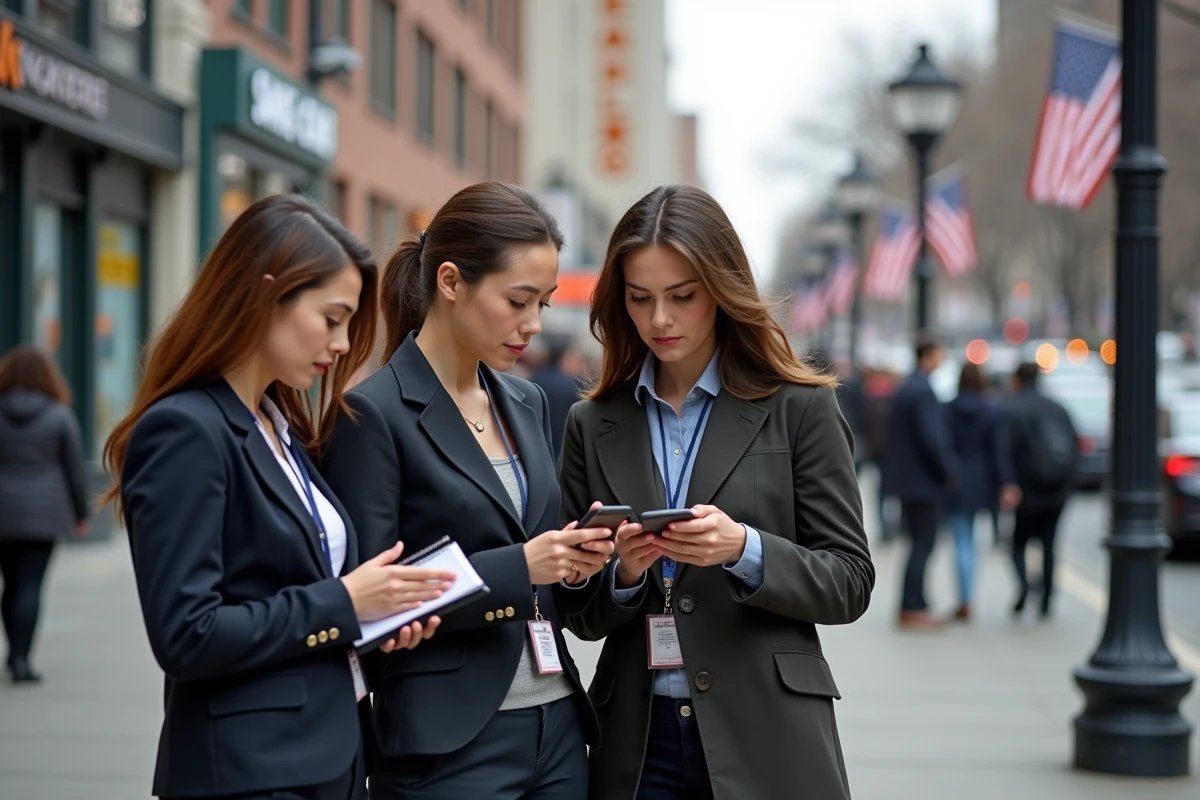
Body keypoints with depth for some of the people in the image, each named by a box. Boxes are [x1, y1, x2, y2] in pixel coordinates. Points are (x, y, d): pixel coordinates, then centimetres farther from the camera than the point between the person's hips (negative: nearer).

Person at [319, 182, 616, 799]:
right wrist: (517, 569, -19)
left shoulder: (528, 404, 12)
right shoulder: (373, 413, -10)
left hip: (558, 727, 6)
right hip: (449, 746, -6)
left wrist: (575, 564, -4)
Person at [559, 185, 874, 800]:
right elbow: (581, 616, 8)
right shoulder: (593, 425, 6)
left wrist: (743, 549, -18)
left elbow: (850, 584, -3)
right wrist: (622, 573, -12)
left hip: (767, 741, -2)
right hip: (636, 743, 2)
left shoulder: (800, 408, -2)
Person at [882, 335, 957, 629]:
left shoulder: (905, 388, 12)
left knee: (920, 543, 14)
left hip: (907, 478, 10)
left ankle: (915, 606, 17)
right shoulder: (923, 390, -18)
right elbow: (932, 437, -22)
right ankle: (912, 610, -3)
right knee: (923, 544, -4)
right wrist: (949, 471, -12)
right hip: (923, 480, -10)